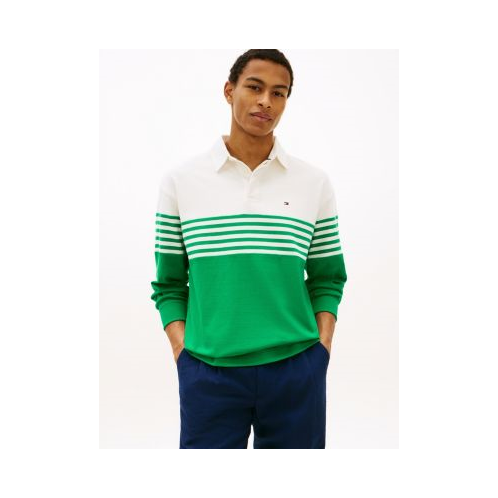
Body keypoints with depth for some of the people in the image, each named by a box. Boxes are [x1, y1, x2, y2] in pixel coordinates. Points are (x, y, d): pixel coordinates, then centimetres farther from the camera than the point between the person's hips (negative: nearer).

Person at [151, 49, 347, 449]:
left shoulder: (314, 182, 4)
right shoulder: (181, 180, 3)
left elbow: (326, 279, 8)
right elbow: (169, 284, 6)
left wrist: (322, 349, -3)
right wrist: (183, 352, -5)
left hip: (296, 371, 1)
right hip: (208, 373, -1)